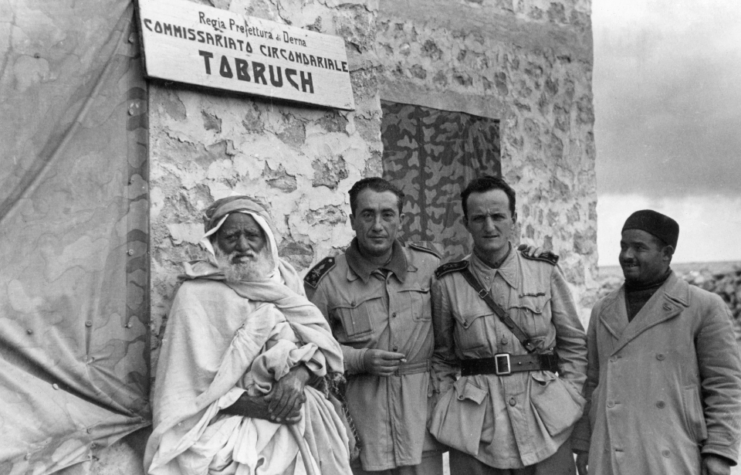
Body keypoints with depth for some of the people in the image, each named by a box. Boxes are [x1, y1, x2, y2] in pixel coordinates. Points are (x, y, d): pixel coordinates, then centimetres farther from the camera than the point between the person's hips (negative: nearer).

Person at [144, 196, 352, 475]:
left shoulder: (284, 279, 8)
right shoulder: (197, 293, -5)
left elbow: (320, 342, 5)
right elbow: (198, 388, -8)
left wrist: (298, 375, -16)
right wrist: (267, 409, -17)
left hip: (290, 423, 5)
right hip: (230, 431, -5)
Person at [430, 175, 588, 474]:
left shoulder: (545, 272, 2)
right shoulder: (448, 284, 1)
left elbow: (574, 343, 9)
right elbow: (442, 357, 10)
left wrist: (570, 398, 1)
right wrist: (446, 407, 2)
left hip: (544, 417, 1)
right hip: (474, 425, 0)